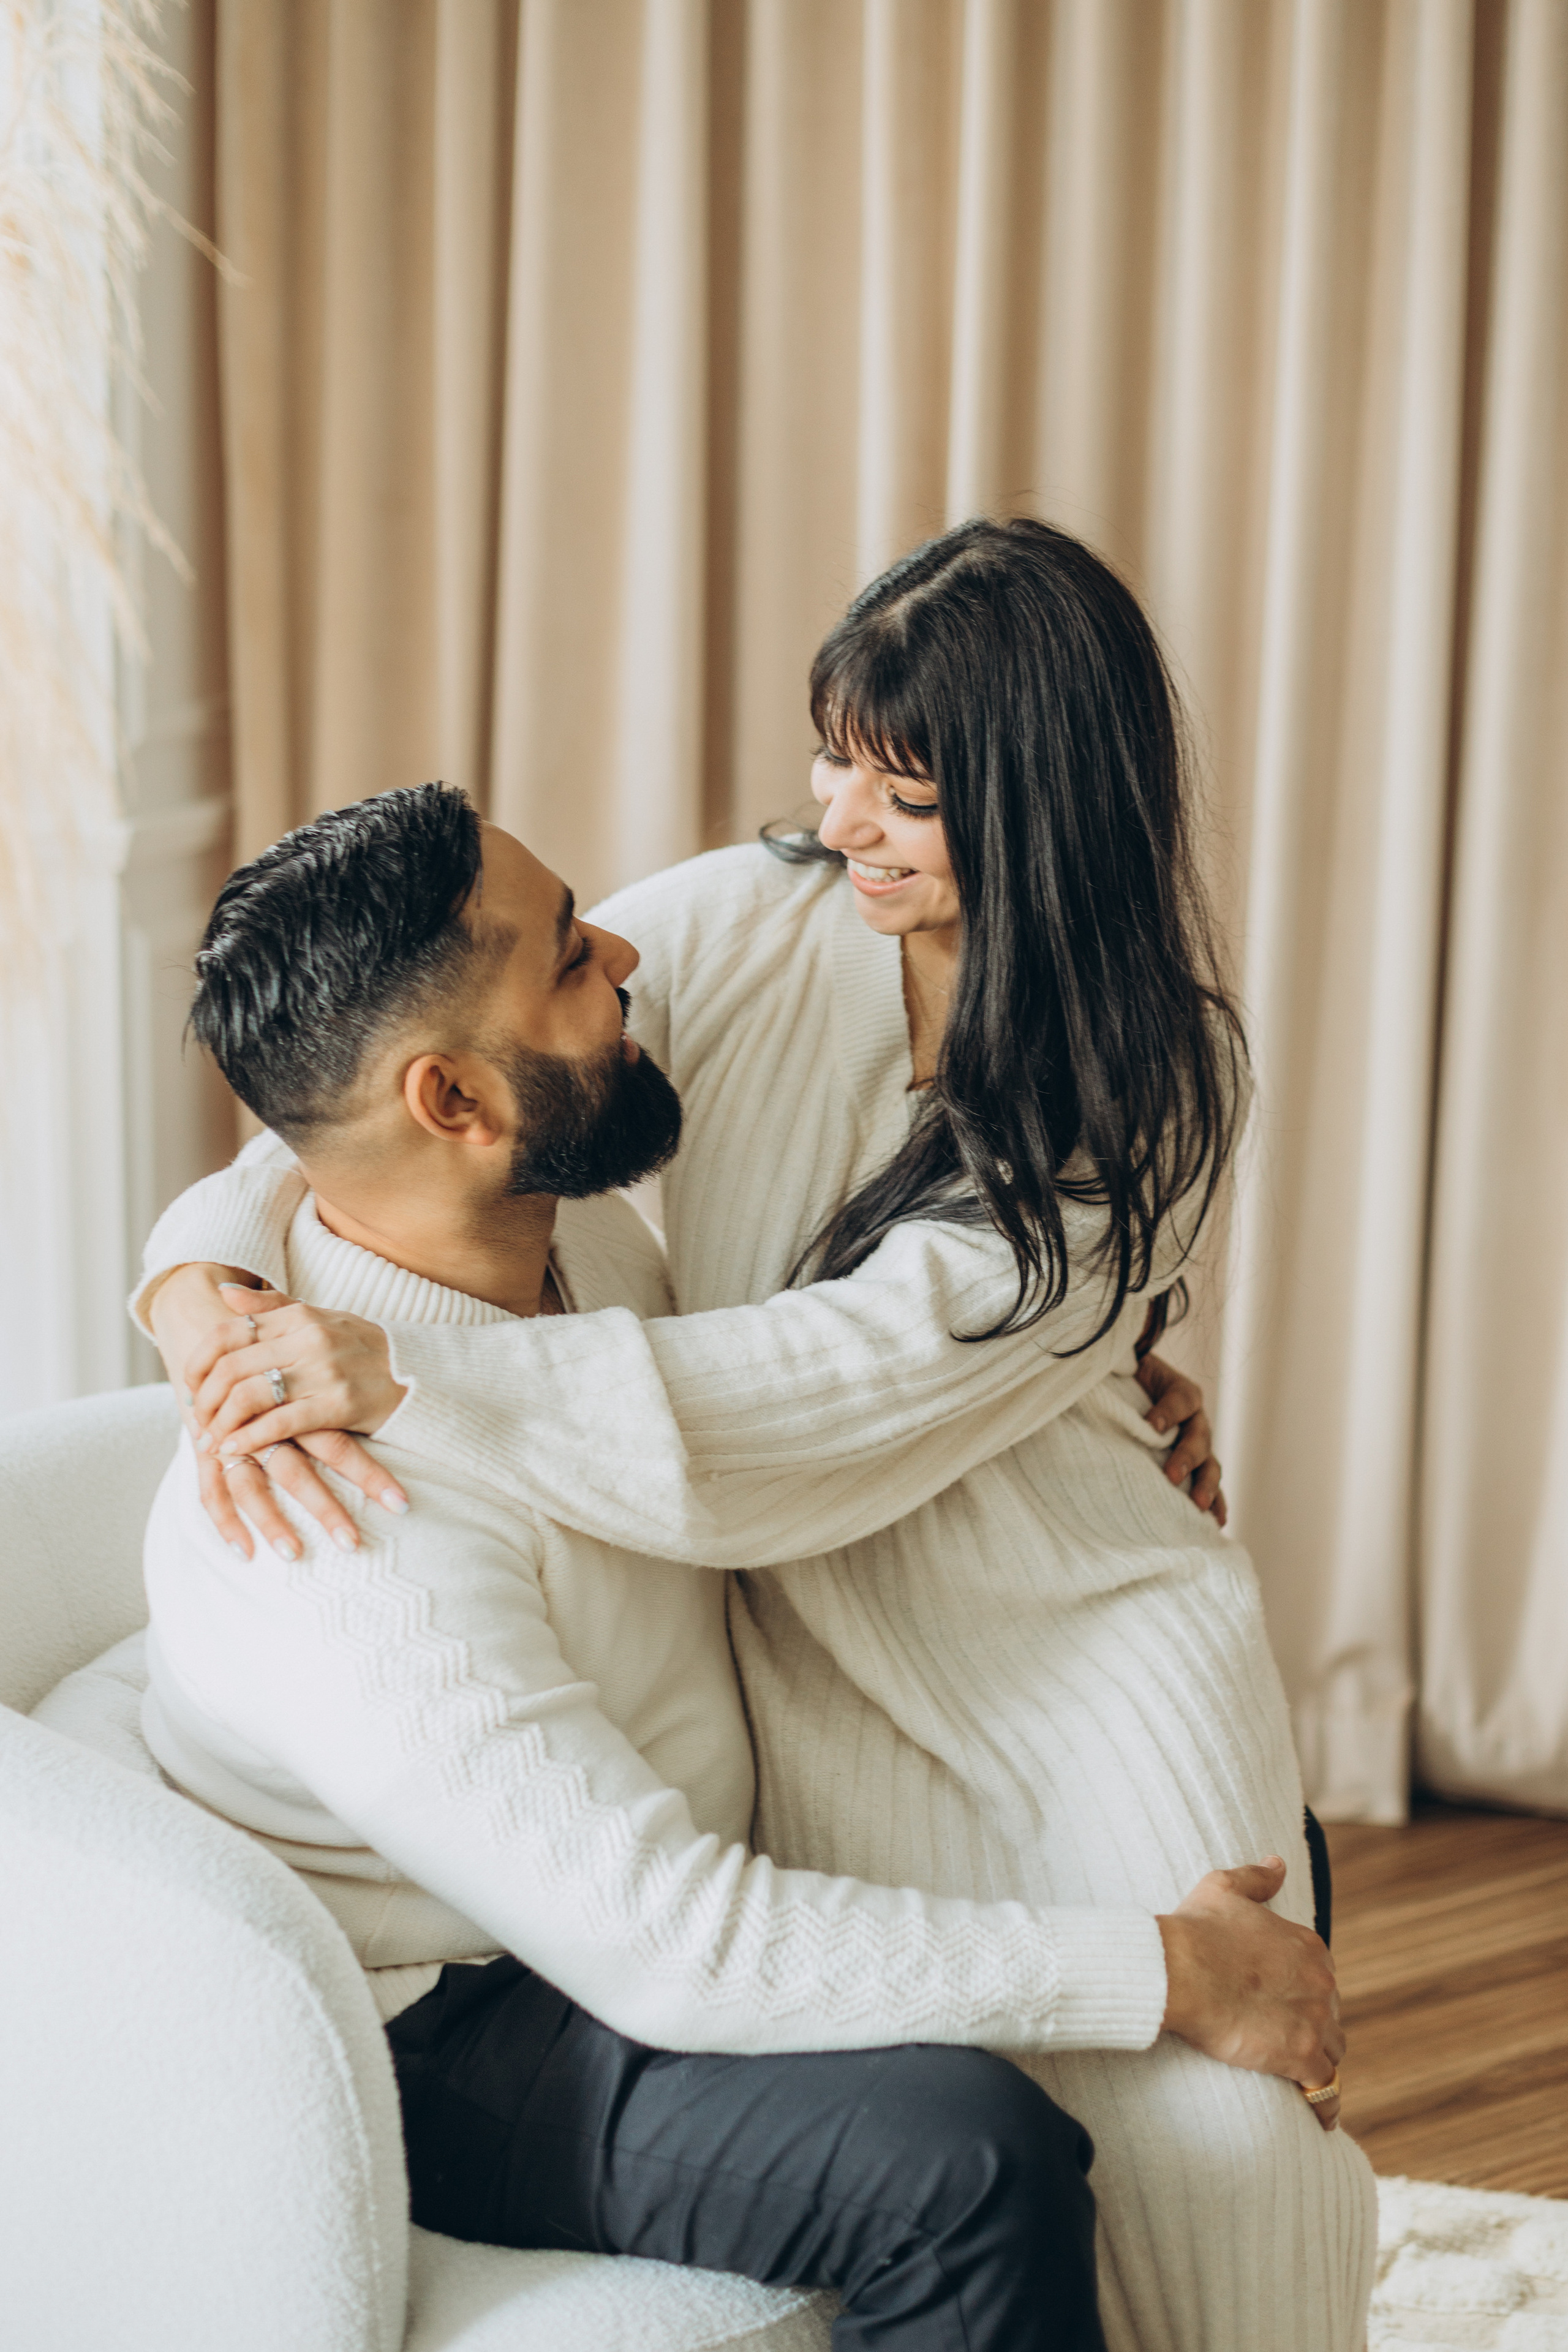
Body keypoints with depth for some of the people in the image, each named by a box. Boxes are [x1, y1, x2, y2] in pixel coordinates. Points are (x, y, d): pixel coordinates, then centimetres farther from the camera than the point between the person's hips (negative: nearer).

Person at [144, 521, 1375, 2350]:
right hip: (810, 1670, 2)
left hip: (1082, 1667, -1)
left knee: (1206, 2143, -5)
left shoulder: (1148, 1092, -12)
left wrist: (407, 1376, -31)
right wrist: (214, 1281, -26)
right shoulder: (739, 932, -3)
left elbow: (855, 1378, -24)